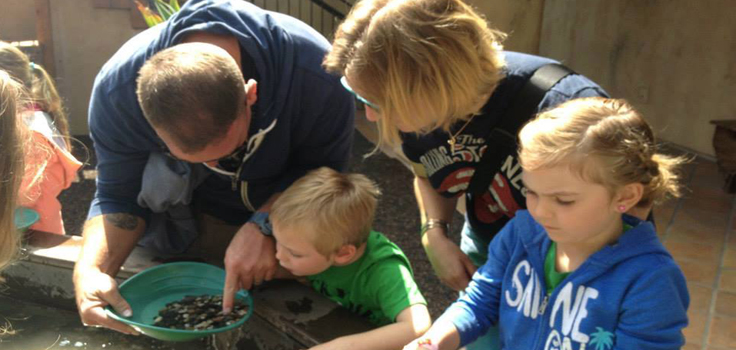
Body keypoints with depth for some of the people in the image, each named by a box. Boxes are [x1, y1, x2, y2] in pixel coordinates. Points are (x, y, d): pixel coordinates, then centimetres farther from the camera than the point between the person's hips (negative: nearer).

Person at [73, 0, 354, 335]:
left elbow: (323, 171, -23)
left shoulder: (316, 73, -40)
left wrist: (263, 225, -39)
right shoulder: (117, 91, -33)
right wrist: (89, 269, -39)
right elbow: (119, 197, -20)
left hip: (285, 208, -1)